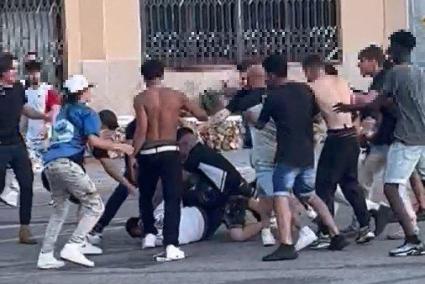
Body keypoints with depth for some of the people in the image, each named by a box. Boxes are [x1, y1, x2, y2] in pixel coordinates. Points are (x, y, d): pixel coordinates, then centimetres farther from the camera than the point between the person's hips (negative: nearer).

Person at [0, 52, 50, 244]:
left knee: (27, 184, 1)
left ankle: (24, 230, 8)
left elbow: (26, 110, 20)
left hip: (17, 144, 6)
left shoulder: (18, 88, 6)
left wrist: (44, 116, 6)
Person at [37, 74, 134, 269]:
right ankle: (73, 247, -16)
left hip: (50, 164, 8)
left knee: (59, 210, 18)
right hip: (67, 163, -8)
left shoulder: (63, 112, 25)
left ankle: (45, 256, 11)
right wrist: (118, 147, -1)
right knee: (95, 206, -3)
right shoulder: (87, 113, 3)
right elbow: (93, 140, -10)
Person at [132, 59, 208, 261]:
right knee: (172, 199, -2)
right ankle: (171, 245, -14)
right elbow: (203, 116, 12)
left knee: (146, 196, 23)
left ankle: (149, 234, 25)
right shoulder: (176, 96, 3)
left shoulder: (141, 99, -5)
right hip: (170, 152, 0)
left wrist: (132, 155, -5)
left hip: (148, 153, 0)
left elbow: (141, 130, -13)